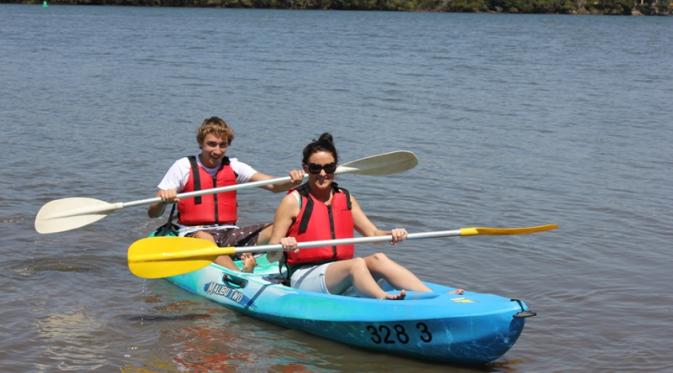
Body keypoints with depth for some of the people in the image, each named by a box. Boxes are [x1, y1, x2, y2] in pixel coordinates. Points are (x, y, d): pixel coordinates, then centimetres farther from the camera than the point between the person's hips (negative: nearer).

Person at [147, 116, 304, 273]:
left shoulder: (234, 167, 13)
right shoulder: (183, 167, 4)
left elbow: (273, 185, 0)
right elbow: (152, 213, 0)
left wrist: (292, 182, -22)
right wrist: (164, 201, -23)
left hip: (230, 233, 4)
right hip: (195, 233, -4)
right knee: (203, 238, -40)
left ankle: (249, 265, -43)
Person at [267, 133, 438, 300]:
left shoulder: (346, 198, 15)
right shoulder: (293, 201, -1)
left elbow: (373, 233, 13)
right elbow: (272, 256, -3)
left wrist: (391, 234, -8)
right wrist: (283, 247, -26)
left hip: (342, 277, 5)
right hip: (304, 278, -5)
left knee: (378, 259, -22)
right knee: (357, 263, -31)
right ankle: (385, 301, -58)